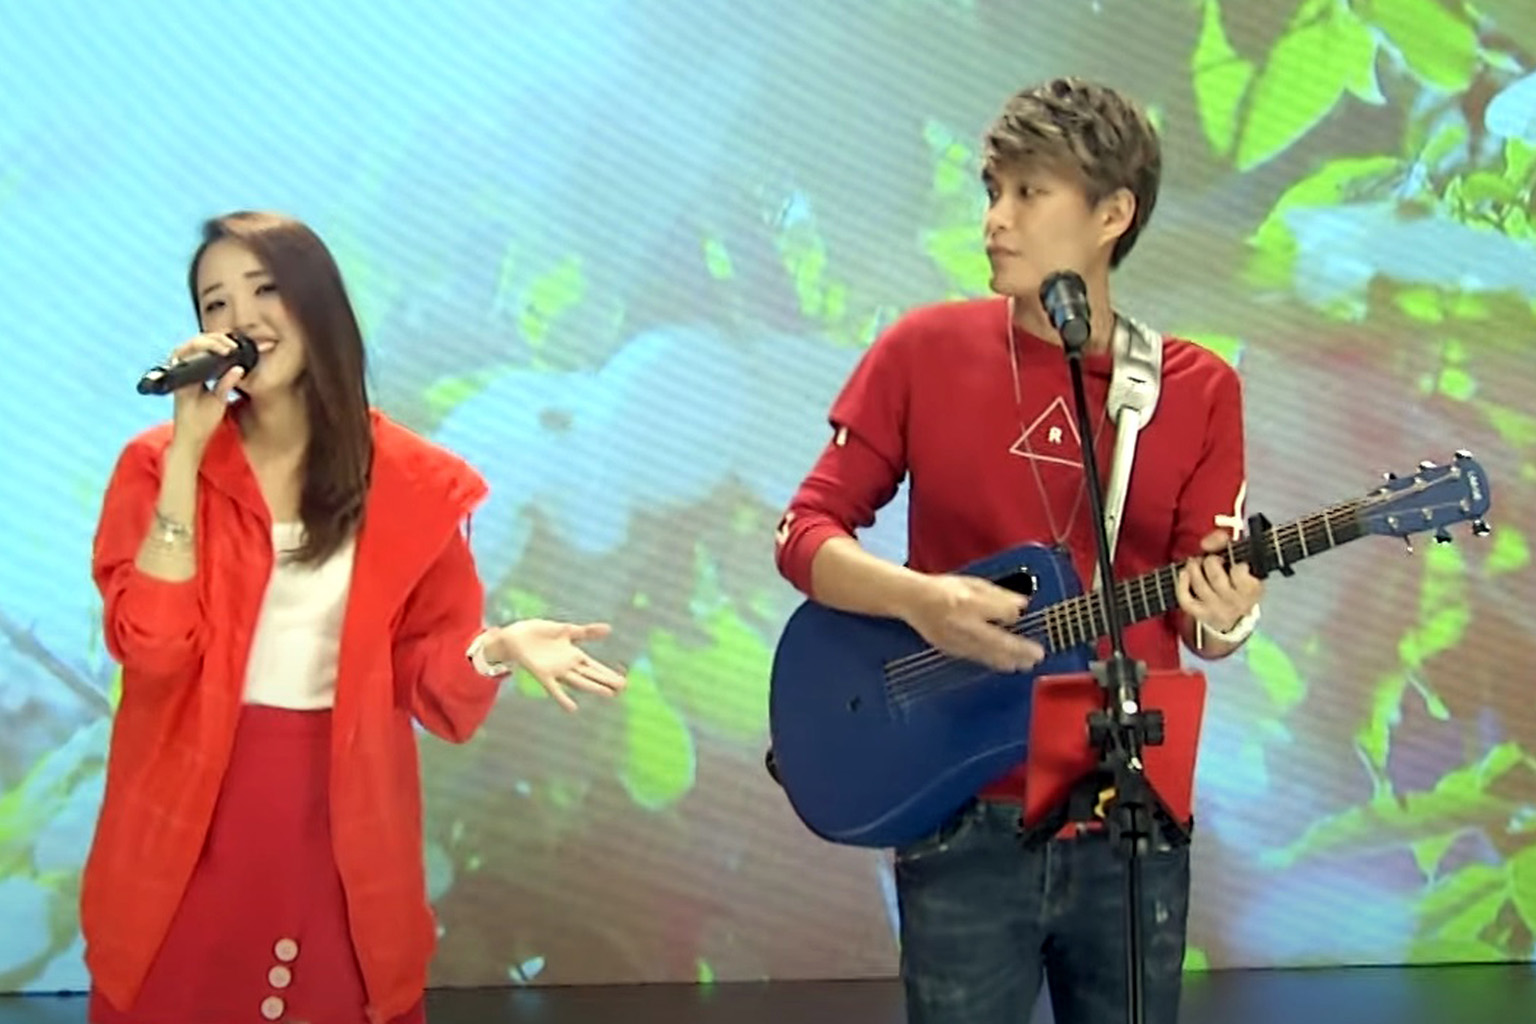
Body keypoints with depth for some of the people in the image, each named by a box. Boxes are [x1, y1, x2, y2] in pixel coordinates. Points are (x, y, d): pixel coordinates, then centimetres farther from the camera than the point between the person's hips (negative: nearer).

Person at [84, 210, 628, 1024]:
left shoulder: (413, 483, 0)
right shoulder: (158, 463, -3)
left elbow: (420, 663, 3)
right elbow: (152, 646, -15)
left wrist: (498, 646, -19)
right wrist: (187, 452, -17)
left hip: (344, 823, 1)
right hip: (188, 823, 0)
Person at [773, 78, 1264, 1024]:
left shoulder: (1198, 390, 1)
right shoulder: (926, 350, -2)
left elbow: (1200, 608, 3)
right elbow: (807, 531, -1)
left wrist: (1222, 619, -21)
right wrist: (917, 599, -19)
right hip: (966, 822, -1)